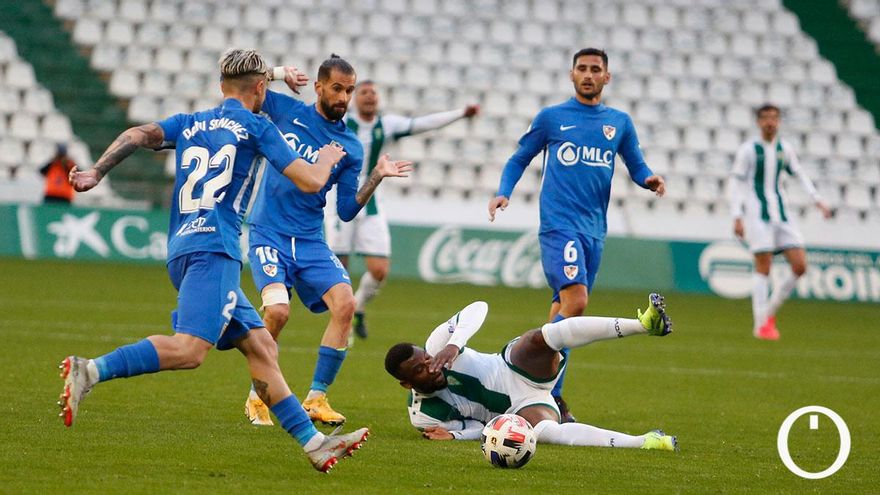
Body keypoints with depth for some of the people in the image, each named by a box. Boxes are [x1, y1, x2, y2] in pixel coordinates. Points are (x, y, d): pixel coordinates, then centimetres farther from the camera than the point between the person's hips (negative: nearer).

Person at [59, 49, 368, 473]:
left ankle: (314, 444, 6)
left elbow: (137, 135, 5)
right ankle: (90, 371, -36)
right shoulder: (256, 127, 5)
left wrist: (96, 173, 0)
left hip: (184, 249, 9)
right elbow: (311, 182, 3)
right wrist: (327, 158, 23)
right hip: (212, 248, -9)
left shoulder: (190, 124, 22)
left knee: (260, 345, 8)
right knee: (190, 348, -23)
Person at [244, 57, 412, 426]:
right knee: (278, 310, -24)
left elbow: (346, 210, 4)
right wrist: (279, 73, -6)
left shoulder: (350, 147, 6)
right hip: (268, 233, -3)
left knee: (345, 304, -17)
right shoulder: (287, 110, 2)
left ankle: (316, 398, -4)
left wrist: (377, 177, -8)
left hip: (310, 240, 3)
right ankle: (257, 398, -2)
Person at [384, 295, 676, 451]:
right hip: (517, 411, -1)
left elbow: (478, 308, -20)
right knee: (542, 430, -39)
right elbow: (478, 429, 0)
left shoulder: (435, 347, -11)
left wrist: (454, 345, -35)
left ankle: (644, 324, -43)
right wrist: (454, 435, -23)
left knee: (544, 336, -32)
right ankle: (642, 442, -40)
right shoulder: (422, 416, -9)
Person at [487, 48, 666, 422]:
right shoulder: (551, 118, 6)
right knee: (575, 300, -20)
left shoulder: (620, 123, 14)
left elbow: (636, 167, 18)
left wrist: (649, 179, -5)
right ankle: (550, 394, -16)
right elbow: (519, 159, 13)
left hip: (594, 229, 4)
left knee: (566, 305, 7)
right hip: (558, 223, -4)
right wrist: (503, 193, -4)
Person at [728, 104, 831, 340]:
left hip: (781, 212, 5)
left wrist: (818, 200, 10)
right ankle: (761, 324, -1)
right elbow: (736, 182, -4)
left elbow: (799, 174, 21)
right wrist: (737, 217, -11)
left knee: (800, 265, -3)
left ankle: (770, 311, 13)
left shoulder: (784, 148, 10)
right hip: (757, 213, -5)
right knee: (763, 266, -9)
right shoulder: (748, 149, -4)